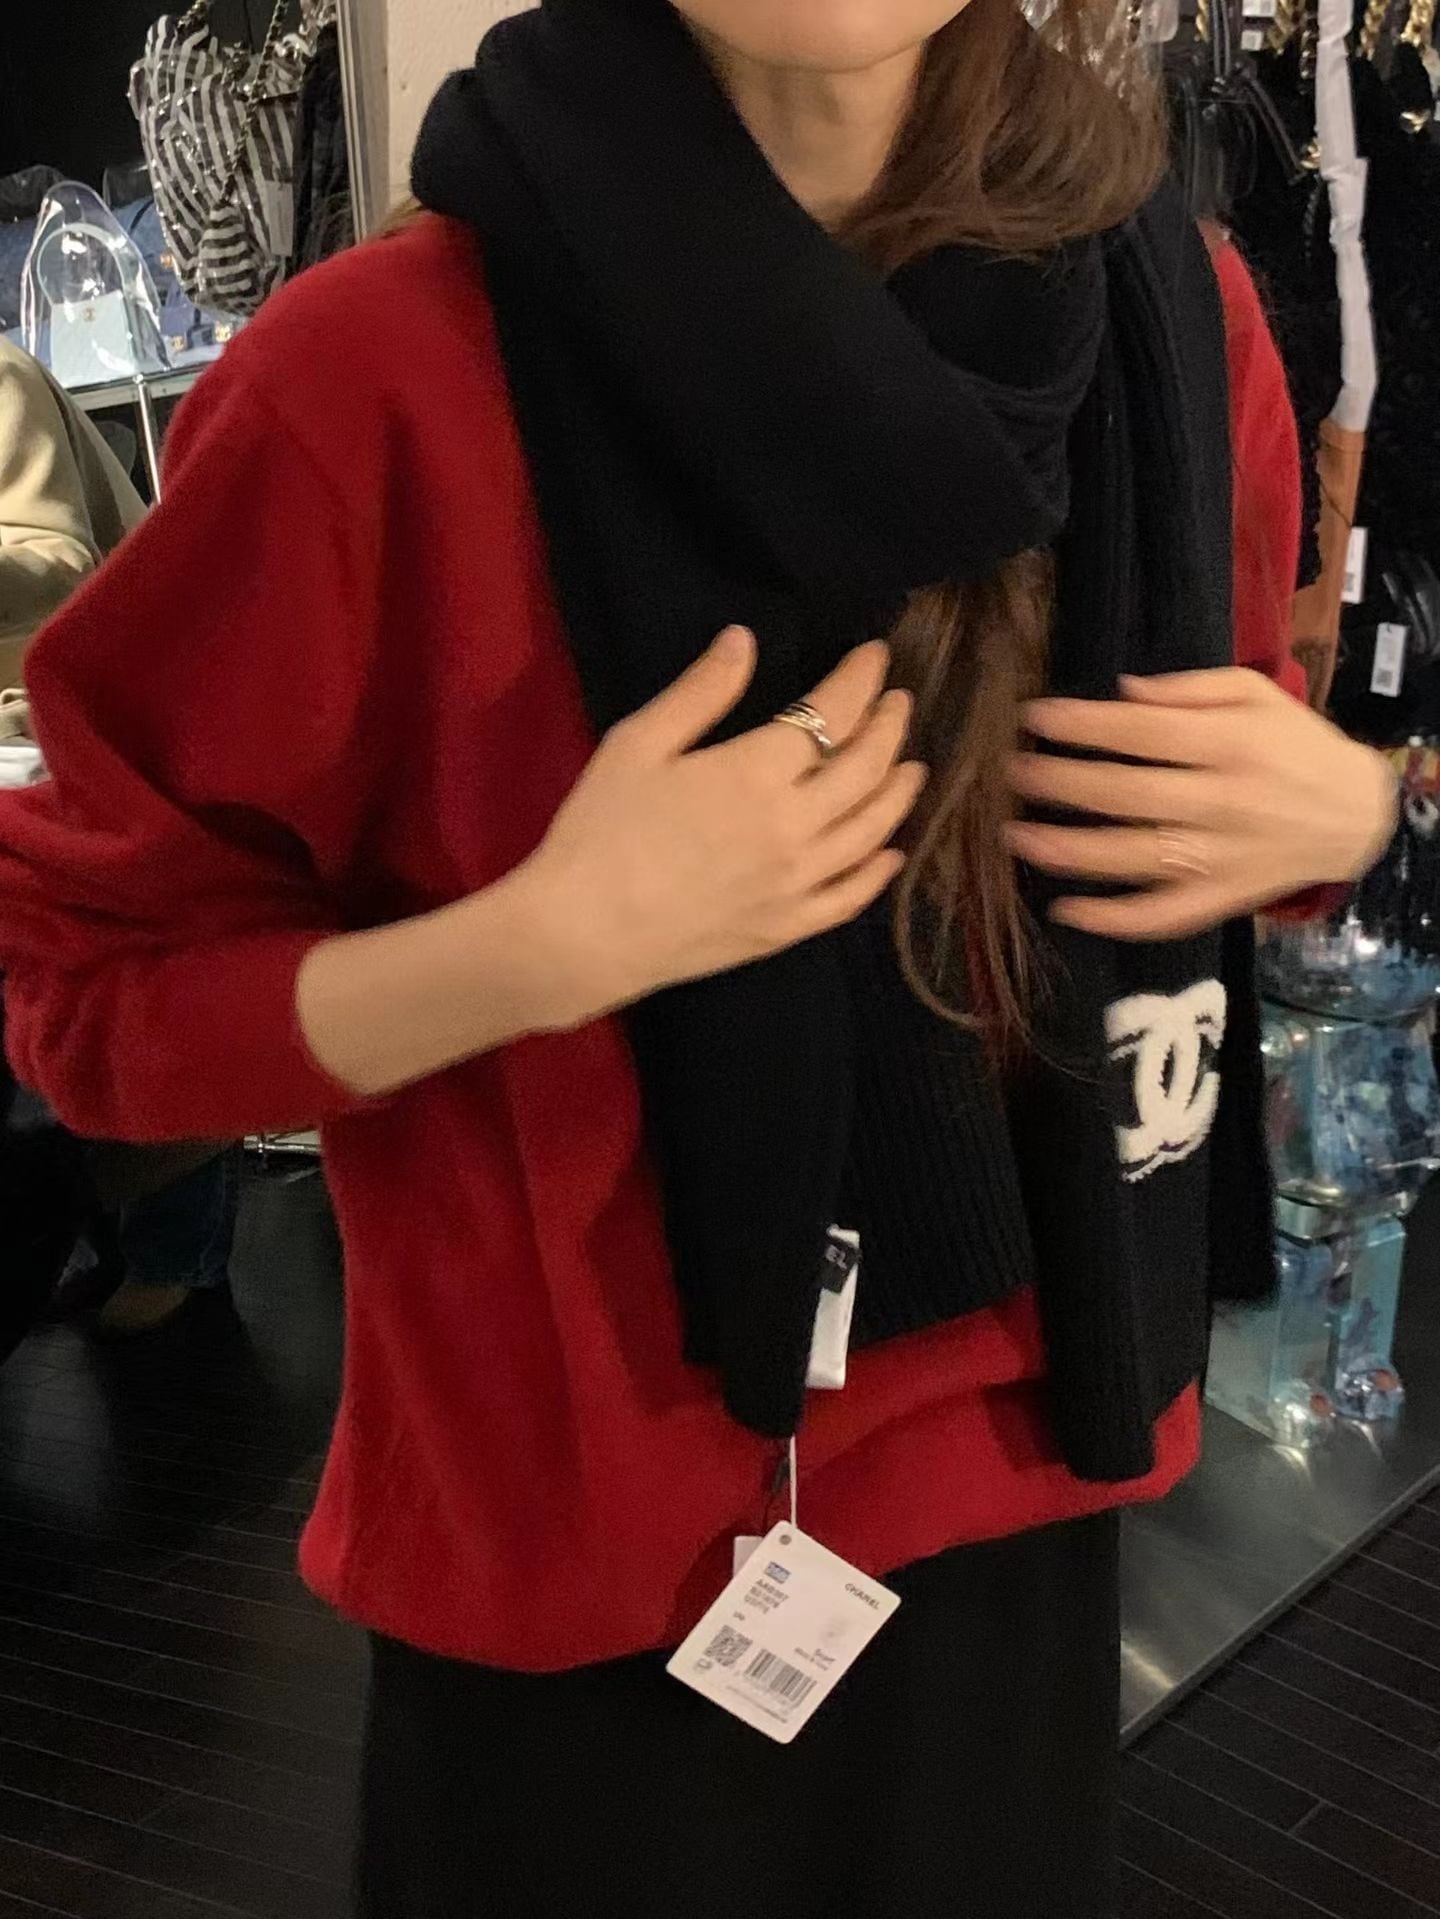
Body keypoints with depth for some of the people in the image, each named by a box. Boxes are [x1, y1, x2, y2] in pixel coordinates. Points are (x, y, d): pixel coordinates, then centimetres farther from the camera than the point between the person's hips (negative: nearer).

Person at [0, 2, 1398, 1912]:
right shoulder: (379, 382, -20)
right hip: (581, 1543, -3)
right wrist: (549, 943, -26)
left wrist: (1342, 805, -12)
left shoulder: (1154, 301, -7)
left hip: (1018, 1477, 4)